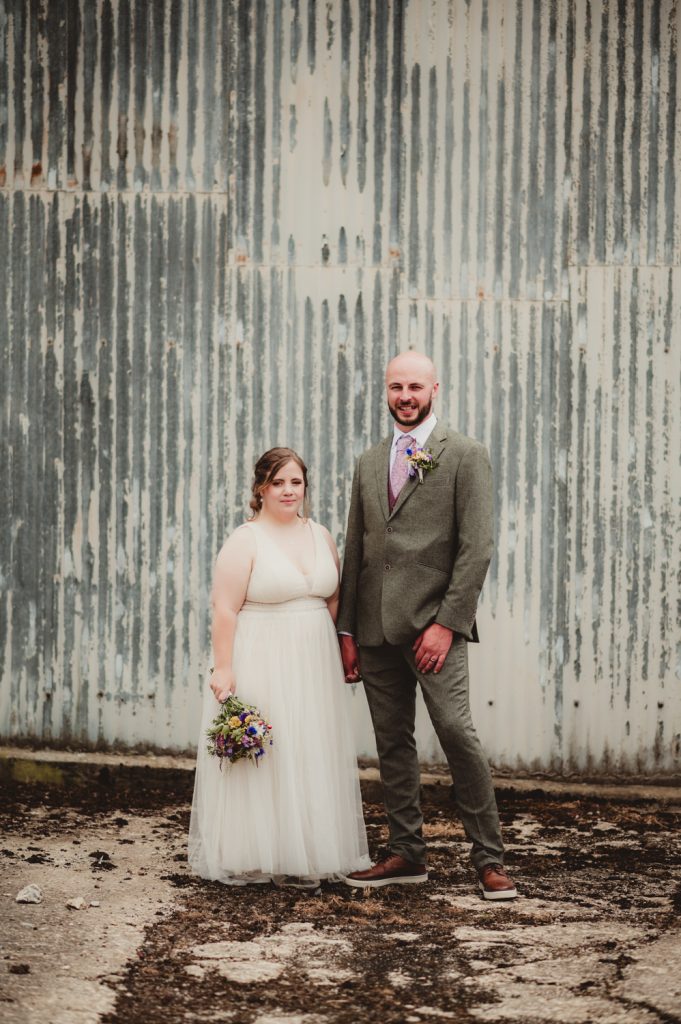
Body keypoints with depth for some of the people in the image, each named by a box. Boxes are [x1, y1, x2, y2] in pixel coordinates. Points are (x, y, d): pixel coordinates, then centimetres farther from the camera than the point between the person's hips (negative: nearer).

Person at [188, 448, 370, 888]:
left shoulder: (321, 536, 10)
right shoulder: (245, 541, -8)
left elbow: (335, 598, 16)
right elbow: (225, 609, -12)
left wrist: (340, 650, 8)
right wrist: (224, 668, -19)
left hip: (312, 666, 6)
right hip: (260, 665, -6)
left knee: (311, 759, 9)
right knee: (262, 761, -1)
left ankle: (304, 856, 18)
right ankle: (256, 856, 8)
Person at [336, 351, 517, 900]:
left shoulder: (465, 455, -1)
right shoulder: (369, 463, 16)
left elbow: (477, 547, -8)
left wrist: (446, 624, -15)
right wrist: (347, 630, 11)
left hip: (434, 623, -6)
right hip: (376, 627, 6)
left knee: (457, 732, -13)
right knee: (392, 743, 8)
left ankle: (490, 859, -4)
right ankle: (407, 853, 17)